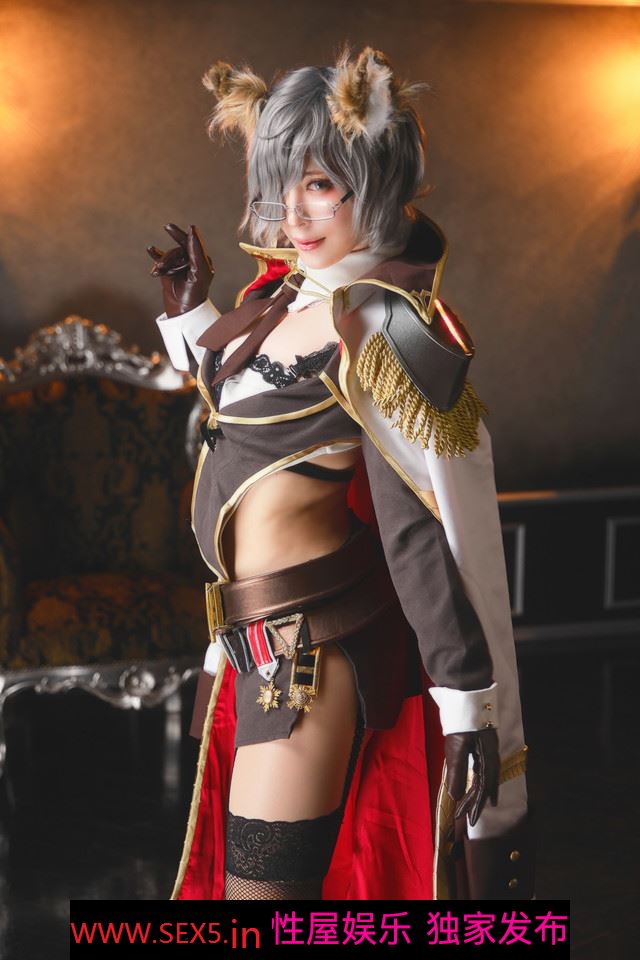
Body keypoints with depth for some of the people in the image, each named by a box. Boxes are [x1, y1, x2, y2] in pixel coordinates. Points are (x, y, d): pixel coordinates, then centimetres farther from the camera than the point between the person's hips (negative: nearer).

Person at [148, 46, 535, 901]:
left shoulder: (378, 327, -20)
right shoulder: (291, 289, 6)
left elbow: (434, 526, -21)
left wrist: (471, 704, -21)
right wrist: (192, 316, 20)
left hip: (309, 647, -10)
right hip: (259, 635, 10)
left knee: (264, 882, -5)